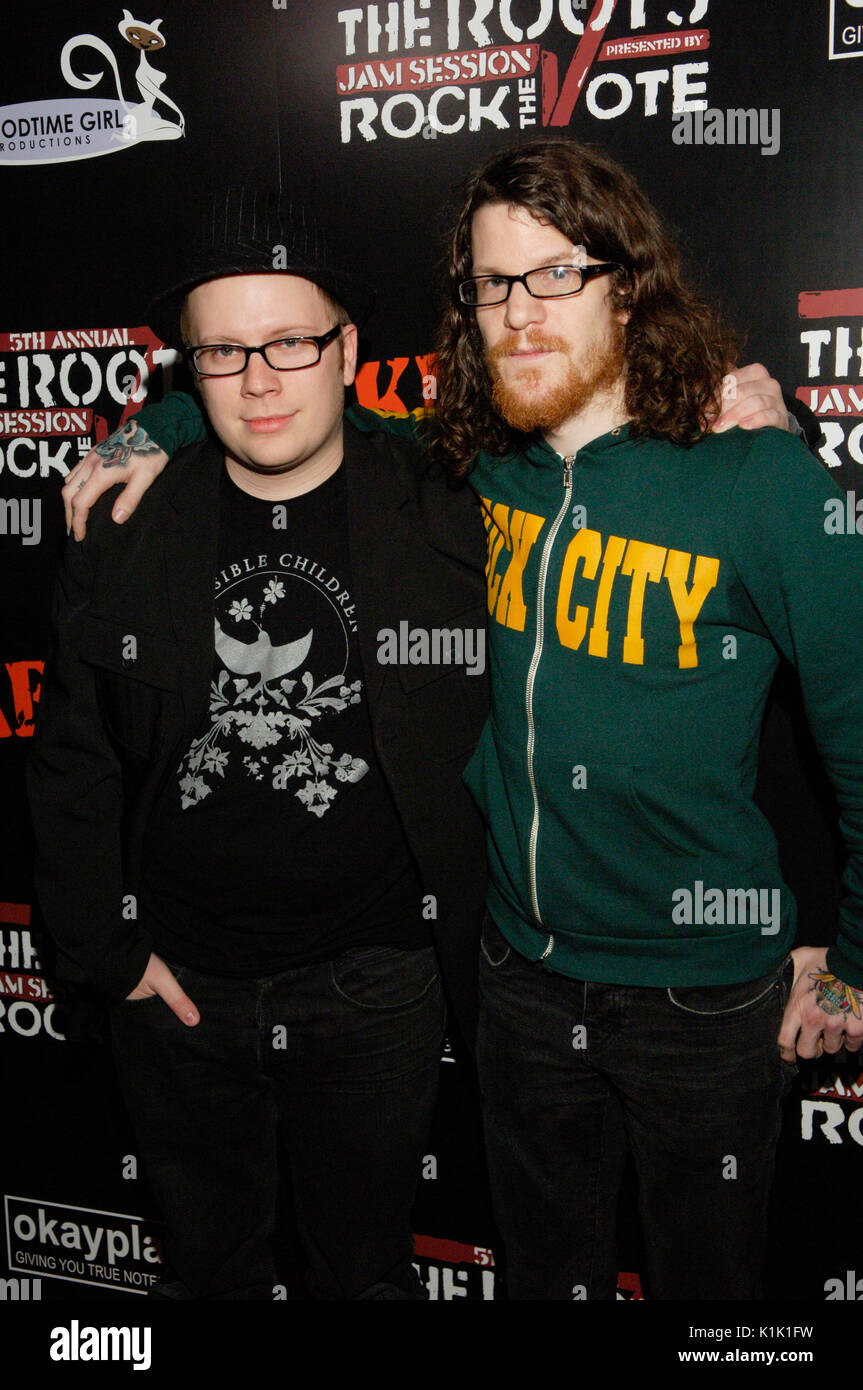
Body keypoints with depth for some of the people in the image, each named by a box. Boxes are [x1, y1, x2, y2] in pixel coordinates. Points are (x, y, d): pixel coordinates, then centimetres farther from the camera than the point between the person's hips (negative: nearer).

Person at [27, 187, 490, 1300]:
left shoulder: (443, 525, -7)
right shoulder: (125, 530, -3)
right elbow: (71, 761, 1)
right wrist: (107, 947, -1)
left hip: (378, 987, -1)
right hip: (176, 988, 2)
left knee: (368, 1265, 20)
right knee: (208, 1262, 23)